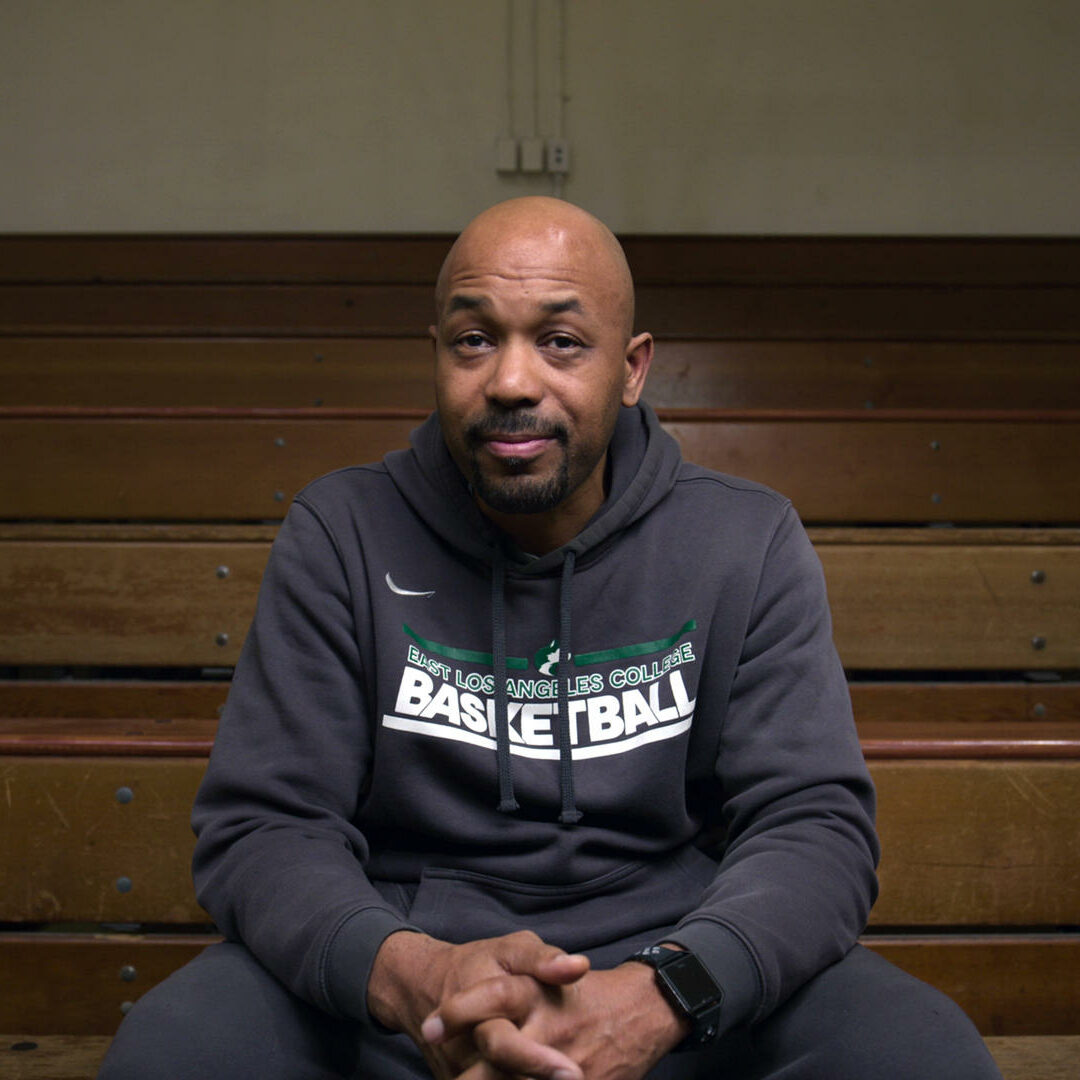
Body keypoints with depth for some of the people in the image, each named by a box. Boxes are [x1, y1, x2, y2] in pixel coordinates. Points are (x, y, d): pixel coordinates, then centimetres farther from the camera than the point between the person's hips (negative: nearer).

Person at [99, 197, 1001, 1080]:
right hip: (397, 973, -1)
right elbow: (260, 827, -6)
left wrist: (661, 995, -27)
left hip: (671, 958, 1)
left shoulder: (748, 545, -1)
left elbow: (815, 822, -7)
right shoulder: (341, 534, -2)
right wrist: (407, 972, -28)